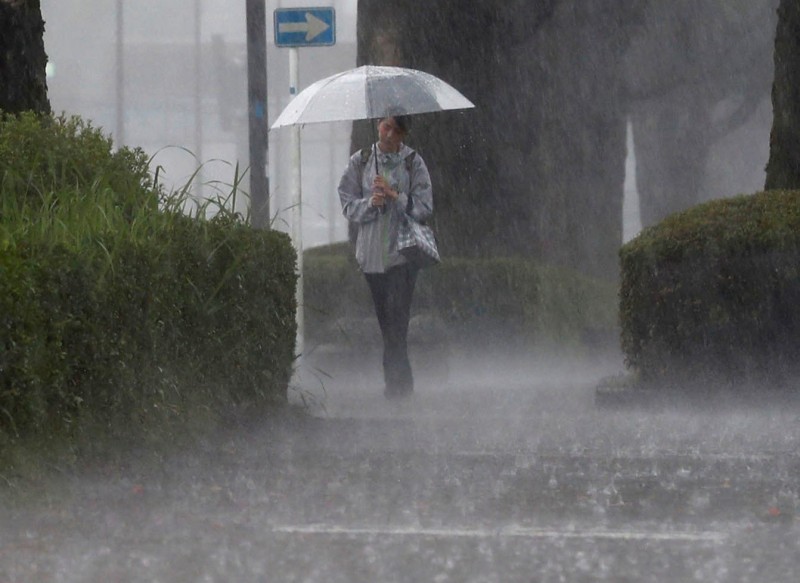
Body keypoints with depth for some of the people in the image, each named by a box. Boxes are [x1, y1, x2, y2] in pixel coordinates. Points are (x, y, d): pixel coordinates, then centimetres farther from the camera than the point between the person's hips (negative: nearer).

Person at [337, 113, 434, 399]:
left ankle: (396, 379, -14)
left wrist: (395, 196, -16)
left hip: (403, 251, -3)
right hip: (372, 252, 3)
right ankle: (400, 382, 13)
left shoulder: (413, 162, 1)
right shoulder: (360, 161, 7)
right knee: (385, 320, 6)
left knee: (396, 315, -14)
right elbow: (348, 206, 5)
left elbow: (424, 208, -4)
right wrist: (370, 203, -14)